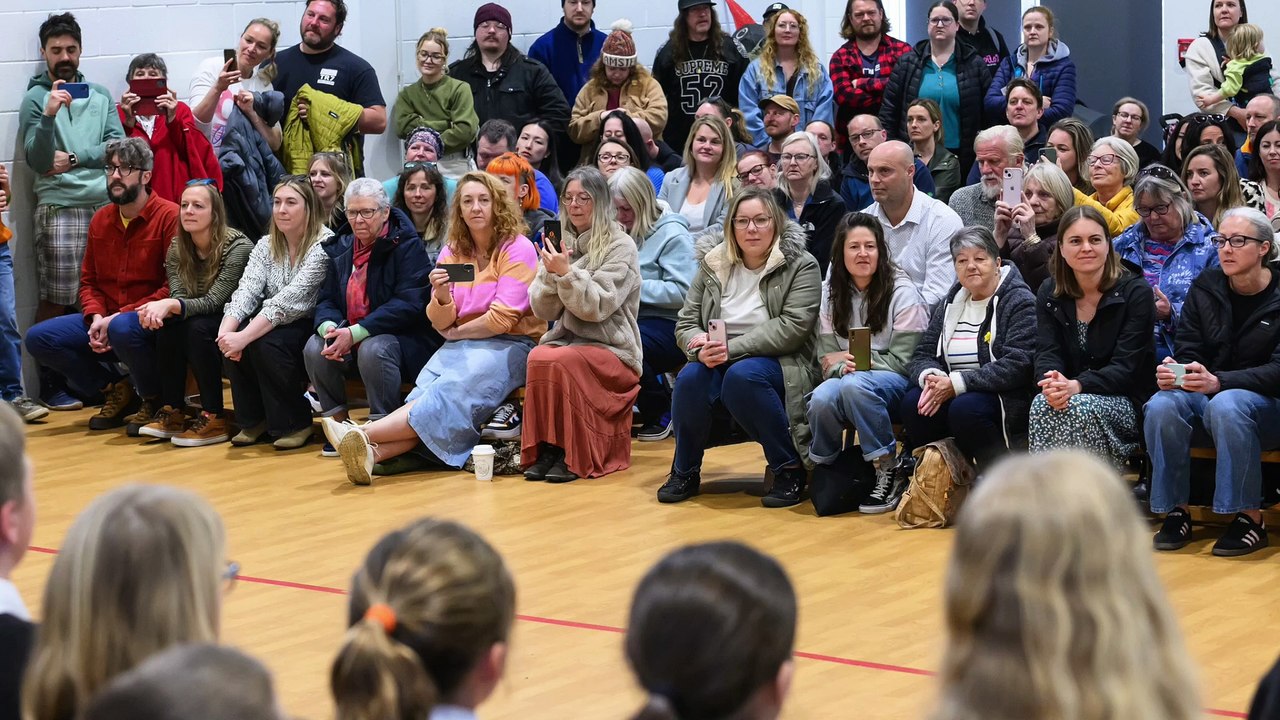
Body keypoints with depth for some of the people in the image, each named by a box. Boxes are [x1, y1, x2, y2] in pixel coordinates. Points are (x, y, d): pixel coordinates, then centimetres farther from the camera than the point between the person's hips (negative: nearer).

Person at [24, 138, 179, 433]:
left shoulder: (169, 216, -12)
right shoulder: (100, 220, 10)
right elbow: (88, 281, 16)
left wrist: (119, 316, -20)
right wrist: (95, 317, -7)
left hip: (151, 322, -7)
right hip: (106, 319, 7)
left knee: (123, 329, -40)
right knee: (38, 338, -10)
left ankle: (155, 399, -9)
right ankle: (115, 388, 6)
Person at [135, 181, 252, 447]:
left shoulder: (238, 247, -19)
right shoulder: (177, 249, -1)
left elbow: (213, 302, -27)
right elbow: (178, 298, -11)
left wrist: (170, 306, -42)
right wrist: (161, 309, -35)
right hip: (204, 320, 5)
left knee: (198, 327, -33)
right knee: (167, 325, -25)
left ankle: (214, 418, -26)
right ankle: (172, 410, -17)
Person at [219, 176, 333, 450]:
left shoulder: (324, 245, -16)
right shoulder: (266, 246, 6)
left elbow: (288, 301, -27)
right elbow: (246, 291, -9)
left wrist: (244, 337, -35)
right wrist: (226, 330, -29)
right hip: (274, 326, 6)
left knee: (266, 343, -32)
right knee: (232, 340, -23)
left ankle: (295, 424, -11)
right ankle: (253, 420, -3)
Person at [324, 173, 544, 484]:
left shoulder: (517, 249, -5)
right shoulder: (453, 252, 12)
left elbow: (502, 319, -11)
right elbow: (442, 324, 8)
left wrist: (455, 332, 0)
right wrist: (442, 297, -14)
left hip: (511, 344, -5)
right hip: (462, 345, 5)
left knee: (451, 392, -31)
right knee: (425, 390, -26)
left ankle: (365, 435, -47)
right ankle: (376, 452, -49)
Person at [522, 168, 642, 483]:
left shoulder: (621, 247, -3)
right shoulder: (561, 244, 13)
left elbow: (597, 307, -15)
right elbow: (543, 310, 7)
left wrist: (567, 273, -26)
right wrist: (551, 274, -11)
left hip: (611, 350, -4)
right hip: (565, 339, 4)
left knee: (559, 361, -34)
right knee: (538, 356, -31)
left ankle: (573, 455, -22)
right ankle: (545, 449, -22)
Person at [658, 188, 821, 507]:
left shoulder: (801, 266, -4)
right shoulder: (712, 265, 8)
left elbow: (792, 326, -16)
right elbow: (686, 323, 6)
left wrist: (731, 348, -23)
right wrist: (701, 348, -19)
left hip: (776, 364, -3)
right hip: (717, 363, 3)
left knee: (742, 375, -36)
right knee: (690, 378, -29)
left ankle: (790, 470, -20)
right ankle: (685, 472, -7)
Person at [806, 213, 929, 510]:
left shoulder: (902, 293, -6)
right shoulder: (831, 292, 8)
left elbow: (902, 361, -6)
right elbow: (827, 356, 6)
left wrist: (854, 362, -11)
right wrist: (842, 368, -17)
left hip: (895, 382, -3)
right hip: (849, 376, 3)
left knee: (855, 386, -38)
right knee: (821, 399, -33)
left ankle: (887, 469, -25)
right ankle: (822, 467, -5)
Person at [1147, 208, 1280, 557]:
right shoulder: (1205, 288, 6)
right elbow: (1188, 351, 5)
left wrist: (1218, 382, -30)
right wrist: (1174, 372, -21)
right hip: (1204, 396, 4)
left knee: (1226, 405, -38)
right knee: (1161, 406, -29)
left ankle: (1250, 517, -27)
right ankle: (1176, 511, -17)